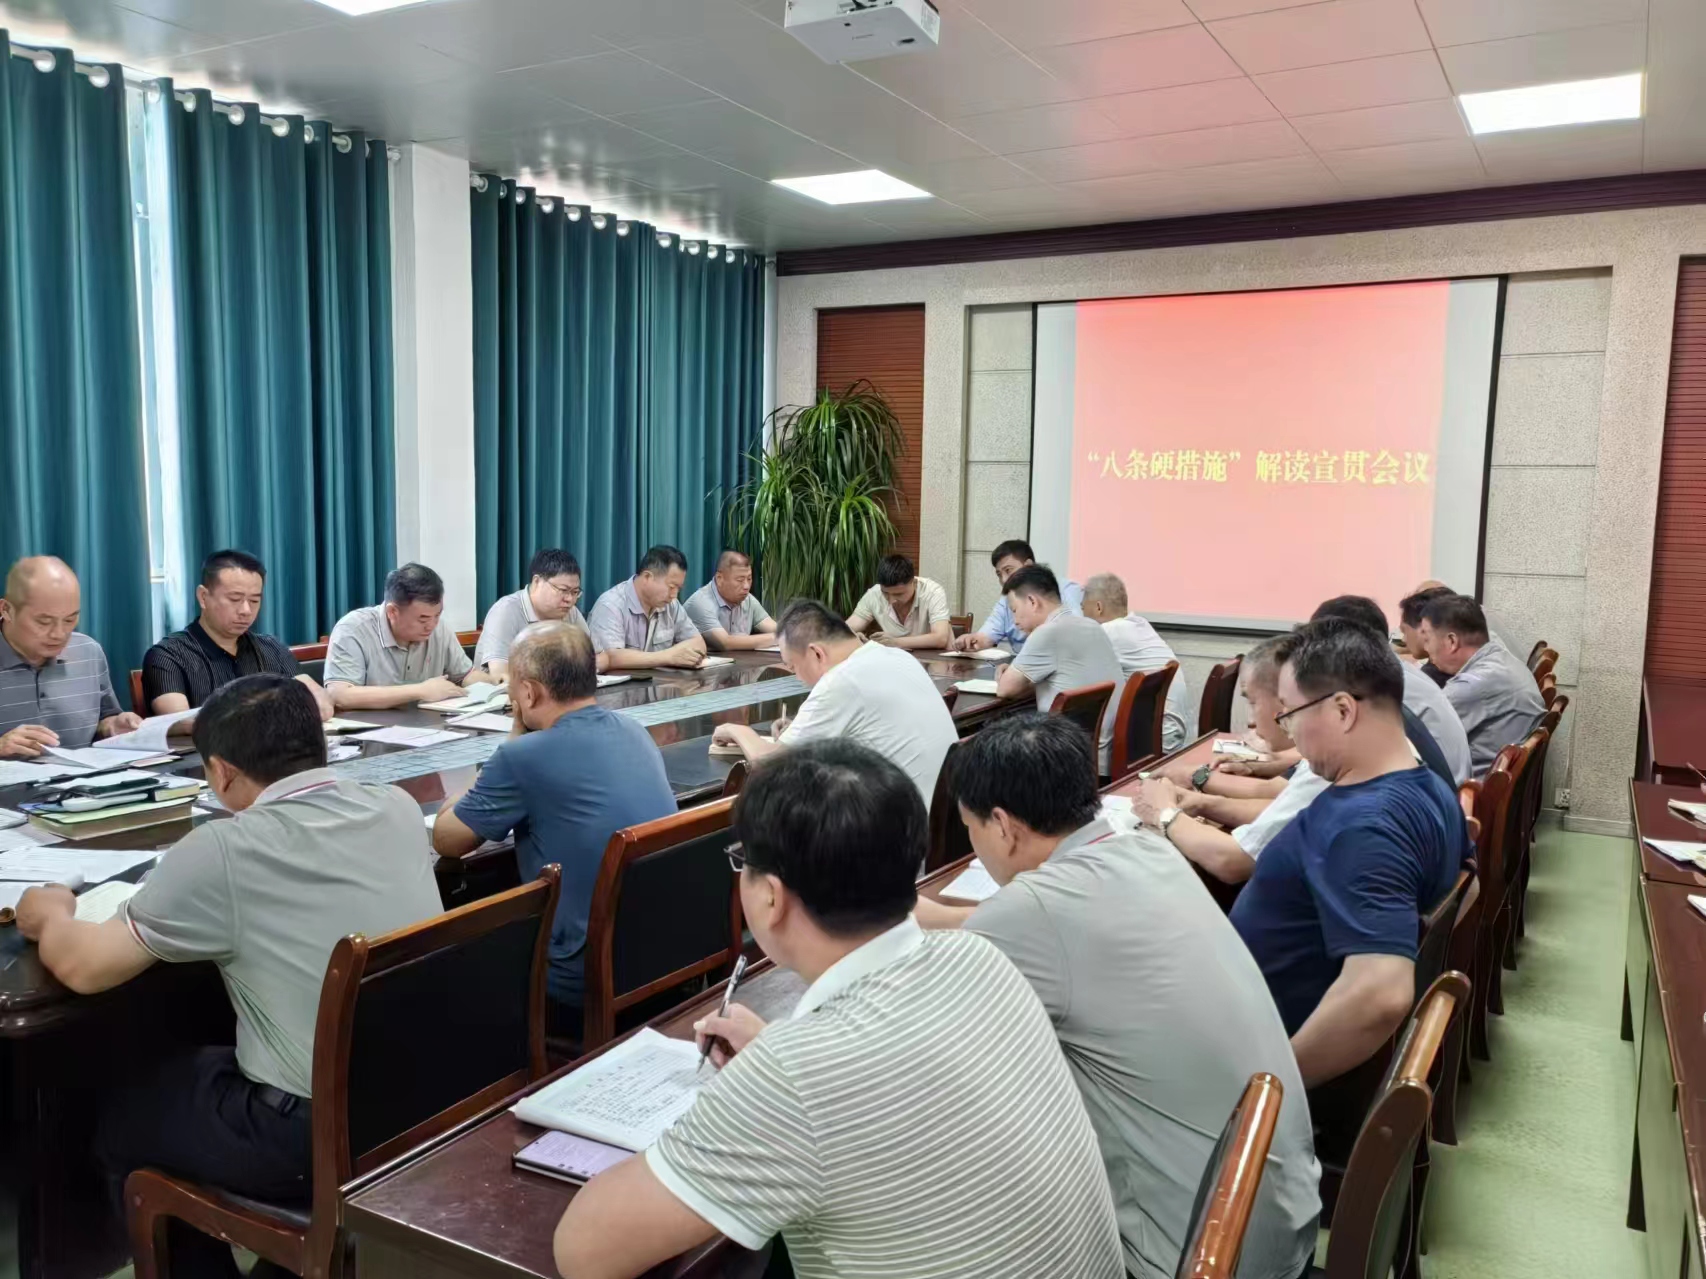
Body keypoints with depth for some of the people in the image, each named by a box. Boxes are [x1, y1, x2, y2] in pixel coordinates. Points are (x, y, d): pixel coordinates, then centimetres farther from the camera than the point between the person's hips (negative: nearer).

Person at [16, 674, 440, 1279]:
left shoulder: (221, 854, -18)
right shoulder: (397, 807, -1)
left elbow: (84, 967, -8)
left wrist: (50, 917, 14)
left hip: (321, 1139, -6)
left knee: (121, 1127, 22)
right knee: (204, 1069, 33)